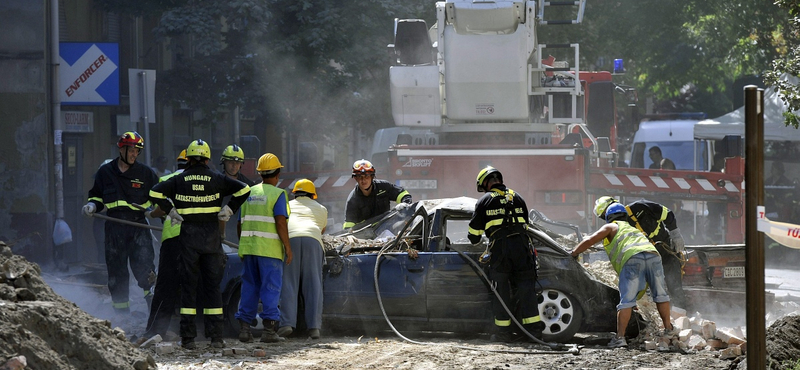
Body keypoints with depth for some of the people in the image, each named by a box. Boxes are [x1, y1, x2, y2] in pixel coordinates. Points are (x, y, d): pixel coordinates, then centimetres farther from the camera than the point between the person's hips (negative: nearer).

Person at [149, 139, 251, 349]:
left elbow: (155, 193, -3)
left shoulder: (179, 180, 4)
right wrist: (229, 209, 3)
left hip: (188, 236, 0)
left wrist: (170, 211, 3)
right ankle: (216, 336, 2)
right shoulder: (216, 179, 3)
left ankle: (188, 338, -1)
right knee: (212, 285, 6)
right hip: (211, 235, 0)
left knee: (188, 286, 3)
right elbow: (243, 190, -4)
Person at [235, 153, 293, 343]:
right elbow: (280, 222, -14)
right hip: (269, 249, -5)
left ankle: (244, 328, 7)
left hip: (248, 247, 5)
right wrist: (288, 247, -9)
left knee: (249, 287, 10)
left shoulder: (249, 193, 13)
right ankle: (269, 329, -6)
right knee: (270, 288, -2)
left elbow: (240, 223, 15)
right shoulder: (277, 194, -6)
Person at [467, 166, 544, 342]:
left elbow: (474, 232, 9)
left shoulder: (485, 201, 8)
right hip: (522, 246, 3)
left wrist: (474, 241, 30)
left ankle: (504, 331, 3)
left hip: (499, 248, -3)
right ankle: (533, 328, 0)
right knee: (526, 287, 5)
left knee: (501, 290, 4)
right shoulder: (517, 198, 19)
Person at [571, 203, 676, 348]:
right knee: (660, 294, 21)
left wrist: (573, 254, 26)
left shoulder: (612, 227, 24)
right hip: (653, 255, 5)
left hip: (632, 258, -5)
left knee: (626, 300, -8)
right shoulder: (634, 229, 42)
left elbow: (589, 240, 14)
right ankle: (668, 328, 26)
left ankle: (620, 337, -14)